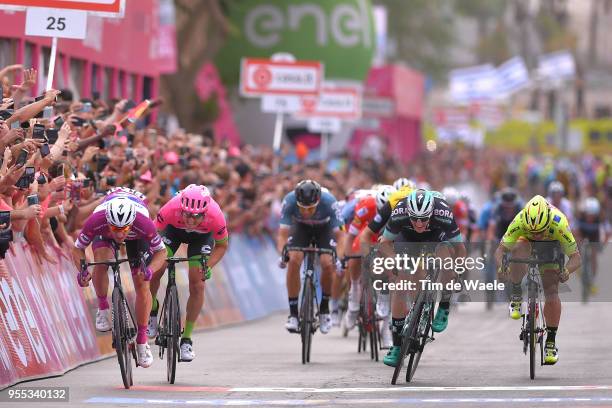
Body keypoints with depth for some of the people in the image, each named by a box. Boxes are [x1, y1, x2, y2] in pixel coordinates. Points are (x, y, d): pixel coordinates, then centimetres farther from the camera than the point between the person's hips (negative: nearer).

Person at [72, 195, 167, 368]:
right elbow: (77, 249, -24)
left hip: (136, 237, 0)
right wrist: (82, 270, -43)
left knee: (142, 285, -8)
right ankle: (103, 309, -12)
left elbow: (161, 252, -25)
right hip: (104, 236, 0)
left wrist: (150, 270, -45)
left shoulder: (144, 224, -42)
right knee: (102, 257, -33)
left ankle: (142, 340, 6)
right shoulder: (96, 222, -41)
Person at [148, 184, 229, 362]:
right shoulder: (171, 209, -41)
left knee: (197, 285, -10)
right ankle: (152, 313, 15)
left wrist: (209, 266, -31)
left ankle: (187, 340, 3)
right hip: (174, 229, 0)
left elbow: (222, 245, -19)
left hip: (202, 235, 0)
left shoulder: (215, 216, -39)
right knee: (154, 272, -15)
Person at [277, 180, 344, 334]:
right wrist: (282, 254, -49)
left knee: (327, 263, -23)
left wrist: (340, 258, -47)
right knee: (294, 260, -24)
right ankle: (293, 314, -15)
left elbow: (339, 235, -31)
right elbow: (283, 234, -31)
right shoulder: (289, 201, -34)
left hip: (324, 229, -1)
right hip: (301, 228, 1)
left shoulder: (328, 201, -36)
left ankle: (324, 309, 1)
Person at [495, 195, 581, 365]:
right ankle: (516, 296, -18)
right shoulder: (519, 222, -37)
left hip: (552, 246, 0)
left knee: (551, 291, -17)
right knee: (519, 248, -37)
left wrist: (566, 271, -53)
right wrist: (502, 266, -51)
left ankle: (551, 341, -6)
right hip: (527, 242, 0)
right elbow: (500, 250, -30)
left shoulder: (559, 223, -38)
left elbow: (575, 257, -32)